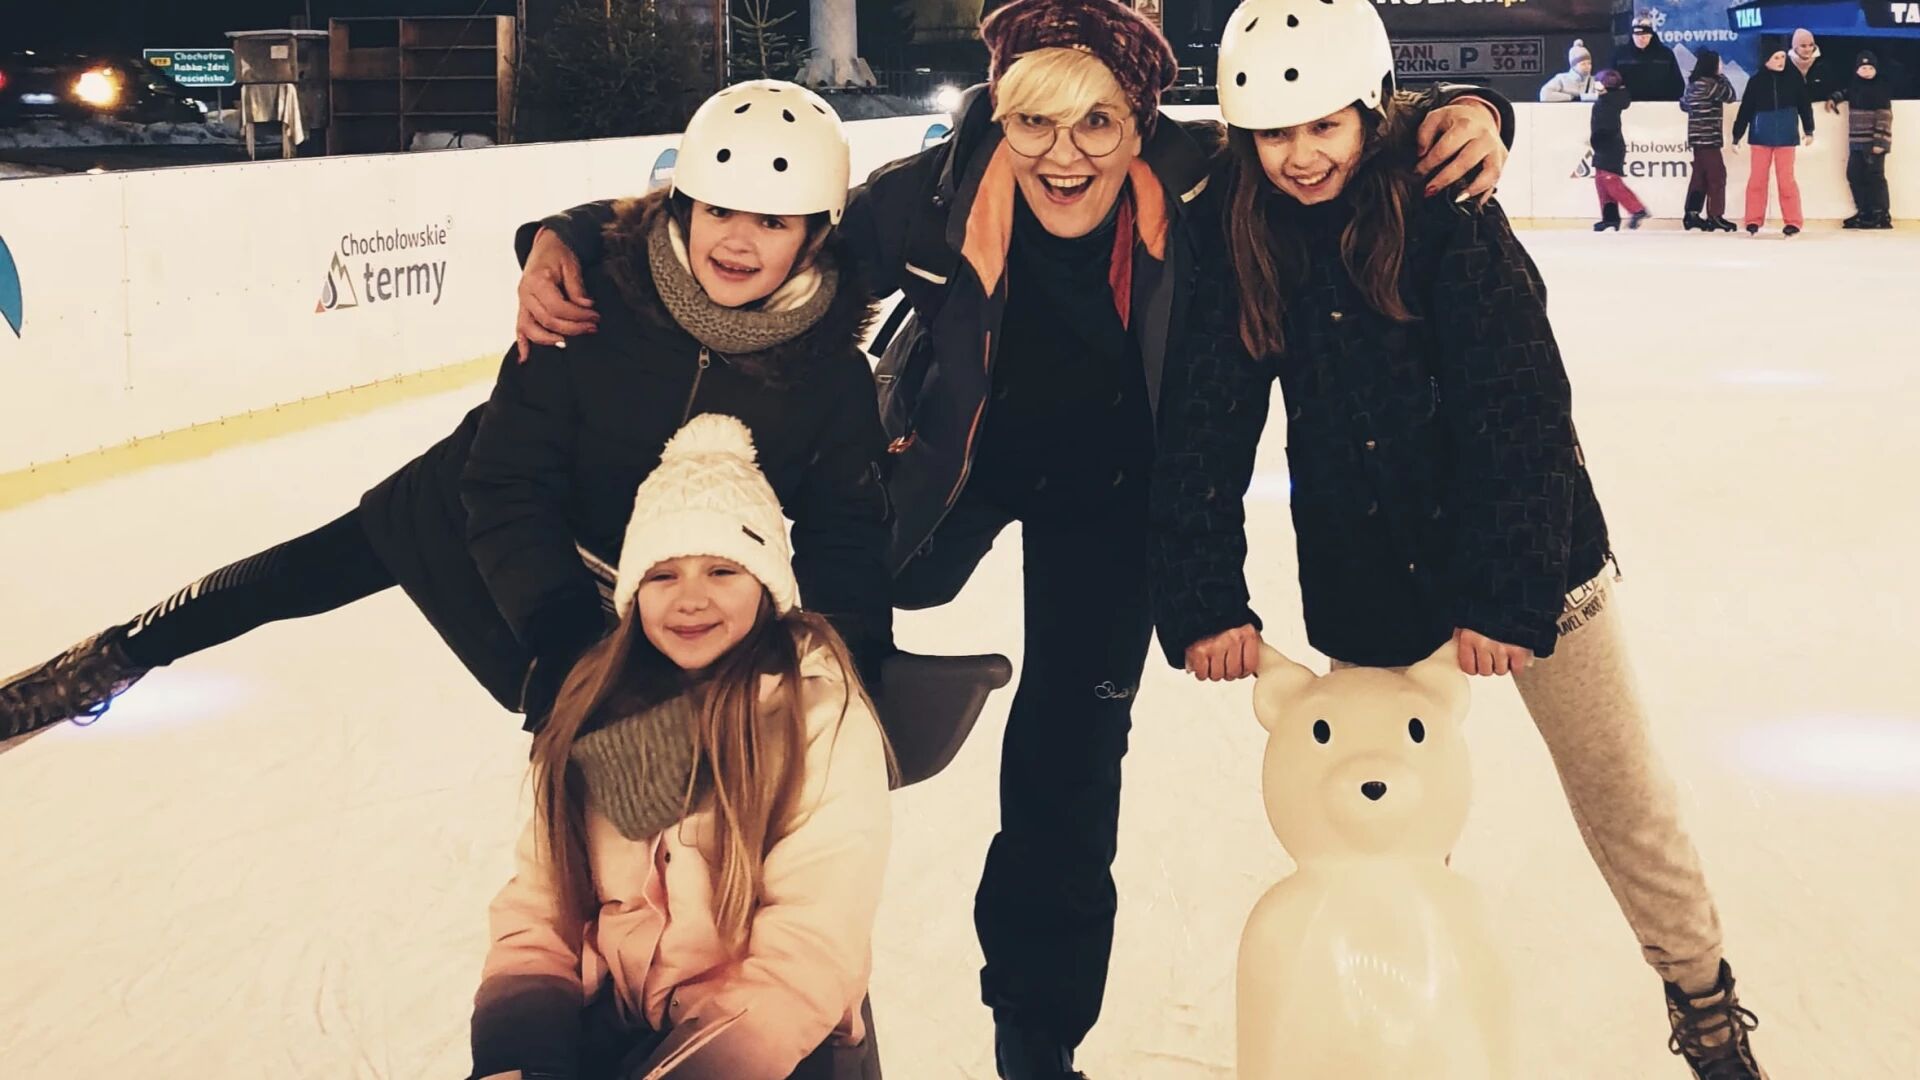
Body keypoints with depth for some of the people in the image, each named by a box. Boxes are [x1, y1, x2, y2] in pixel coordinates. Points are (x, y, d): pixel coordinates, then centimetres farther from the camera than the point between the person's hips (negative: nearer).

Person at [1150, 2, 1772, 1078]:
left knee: (1625, 803, 12)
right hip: (1366, 592, 3)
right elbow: (1205, 432, -8)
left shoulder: (1448, 214, -16)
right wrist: (1207, 603, -18)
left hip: (1528, 572, -2)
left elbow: (1521, 407, -21)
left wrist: (1509, 594, -28)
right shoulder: (1247, 246, -6)